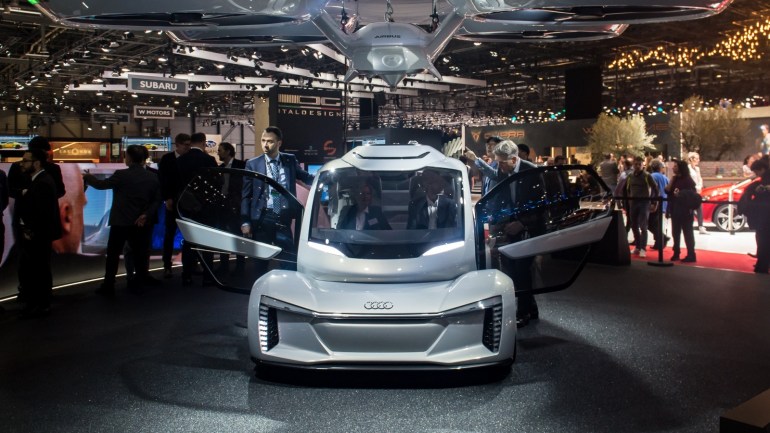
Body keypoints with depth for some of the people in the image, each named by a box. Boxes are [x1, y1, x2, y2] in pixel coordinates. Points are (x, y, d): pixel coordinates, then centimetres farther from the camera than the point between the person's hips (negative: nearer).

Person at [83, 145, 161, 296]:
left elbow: (101, 184, -1)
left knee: (113, 254, 4)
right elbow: (157, 200, 3)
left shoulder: (121, 175, -13)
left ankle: (108, 286, 5)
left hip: (121, 222, -4)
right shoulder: (153, 177, 1)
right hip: (140, 222, 4)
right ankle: (142, 278, 22)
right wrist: (146, 214, 1)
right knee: (139, 253, 16)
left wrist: (88, 177, 17)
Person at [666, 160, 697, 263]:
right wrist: (673, 178, -2)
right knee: (675, 232, 11)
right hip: (675, 210, 7)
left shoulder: (688, 180, -8)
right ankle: (676, 253, 19)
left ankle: (691, 254, -1)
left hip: (685, 210, -7)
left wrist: (680, 194, -23)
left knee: (687, 232, -4)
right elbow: (667, 190, 3)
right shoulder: (675, 179, 13)